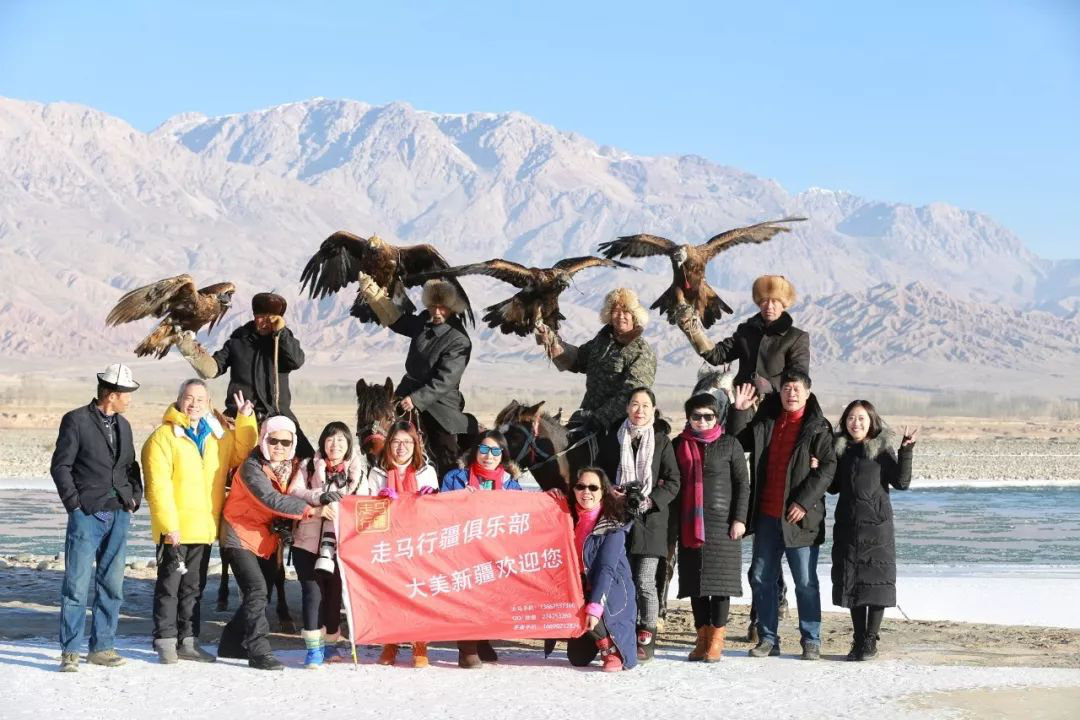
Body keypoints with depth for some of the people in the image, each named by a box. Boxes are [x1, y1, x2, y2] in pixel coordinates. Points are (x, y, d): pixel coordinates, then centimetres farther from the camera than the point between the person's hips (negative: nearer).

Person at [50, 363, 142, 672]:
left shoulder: (123, 425, 15)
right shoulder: (76, 421, -4)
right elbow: (60, 466, -5)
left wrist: (135, 496, 9)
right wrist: (75, 504, -9)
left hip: (119, 516, 6)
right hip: (86, 516, -6)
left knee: (112, 585, 7)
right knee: (77, 585, -5)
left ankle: (101, 647, 15)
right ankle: (70, 652, 0)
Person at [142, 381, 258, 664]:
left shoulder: (218, 435, 11)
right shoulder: (163, 437, -9)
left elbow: (242, 454, 20)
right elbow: (158, 485, -14)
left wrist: (245, 419, 6)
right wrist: (169, 525, -19)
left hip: (204, 527, 6)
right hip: (175, 529, -6)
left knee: (194, 587, 13)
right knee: (169, 585, 0)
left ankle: (188, 641, 20)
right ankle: (166, 642, 6)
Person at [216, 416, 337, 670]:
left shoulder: (292, 466, 4)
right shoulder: (252, 468, -19)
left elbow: (296, 495, -4)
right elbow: (271, 499, -32)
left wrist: (322, 498, -27)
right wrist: (310, 510, -40)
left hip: (267, 541, 8)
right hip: (240, 537, -8)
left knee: (258, 595, 12)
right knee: (256, 590, -18)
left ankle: (232, 644, 27)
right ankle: (259, 651, -18)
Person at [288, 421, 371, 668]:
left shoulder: (358, 471, 8)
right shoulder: (309, 467, 7)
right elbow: (293, 492, -4)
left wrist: (340, 505, -16)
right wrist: (320, 499, -19)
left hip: (340, 543, 1)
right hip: (309, 540, -1)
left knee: (334, 593, 6)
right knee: (313, 592, -10)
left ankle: (330, 644, 24)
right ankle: (313, 648, -5)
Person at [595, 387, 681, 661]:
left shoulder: (662, 441, 3)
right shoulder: (612, 440, 10)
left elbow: (673, 482, 1)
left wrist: (651, 500, -13)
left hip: (650, 520, -2)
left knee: (644, 581, -6)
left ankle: (646, 638, 3)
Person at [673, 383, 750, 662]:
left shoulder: (729, 445, 1)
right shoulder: (680, 445, 10)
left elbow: (743, 484, 0)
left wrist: (739, 519, -7)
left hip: (722, 523, -3)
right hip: (690, 524, 3)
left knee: (720, 580, -2)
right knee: (695, 581, 5)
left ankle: (716, 640, 3)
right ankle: (702, 639, 13)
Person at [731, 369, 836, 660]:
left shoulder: (817, 428, -5)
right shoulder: (765, 422, 11)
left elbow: (828, 467, -11)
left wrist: (804, 502, -17)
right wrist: (740, 412, 5)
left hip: (800, 516, -5)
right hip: (766, 515, 5)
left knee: (805, 582, 0)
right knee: (761, 577, 8)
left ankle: (811, 641, 8)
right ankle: (768, 639, 17)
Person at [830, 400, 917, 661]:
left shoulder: (882, 449, -2)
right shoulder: (840, 449, 11)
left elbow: (901, 482, -9)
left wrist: (906, 450, -18)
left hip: (877, 525, -4)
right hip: (847, 525, 4)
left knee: (876, 581, -2)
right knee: (850, 582, 6)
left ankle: (870, 641, 5)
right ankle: (858, 641, 14)